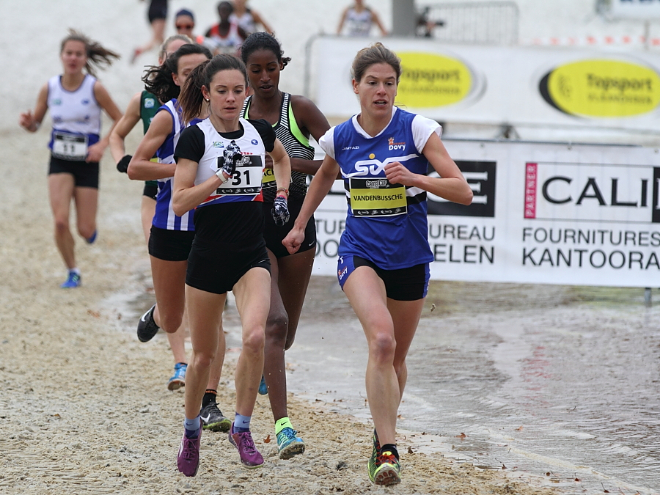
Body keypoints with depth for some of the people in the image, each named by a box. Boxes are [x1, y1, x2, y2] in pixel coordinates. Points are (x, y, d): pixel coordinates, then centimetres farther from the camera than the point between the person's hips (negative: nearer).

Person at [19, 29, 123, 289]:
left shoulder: (95, 88, -11)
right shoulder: (49, 88, -4)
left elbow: (119, 121, -2)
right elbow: (35, 124, 6)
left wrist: (102, 145, -17)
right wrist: (28, 122, -18)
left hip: (87, 163, -1)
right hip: (60, 161, 1)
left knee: (85, 230, -1)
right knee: (60, 221, -16)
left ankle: (90, 227, 38)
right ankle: (72, 272, 6)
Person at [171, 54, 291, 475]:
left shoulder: (260, 132, 5)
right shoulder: (195, 137, -8)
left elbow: (282, 158, 29)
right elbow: (179, 202, -15)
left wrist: (282, 195, 15)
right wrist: (221, 177, -24)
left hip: (252, 255, 2)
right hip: (209, 254, -2)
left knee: (255, 336, -22)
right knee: (204, 354, 8)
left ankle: (242, 426, -6)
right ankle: (192, 429, 32)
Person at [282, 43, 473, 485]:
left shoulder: (417, 129, -9)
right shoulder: (340, 137, 0)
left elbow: (463, 192, -13)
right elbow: (325, 176, 25)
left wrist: (414, 178, -25)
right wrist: (300, 225, 26)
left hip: (409, 259, 1)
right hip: (360, 253, -1)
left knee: (395, 357, 14)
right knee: (381, 339, -26)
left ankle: (383, 434, 41)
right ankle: (387, 449, -26)